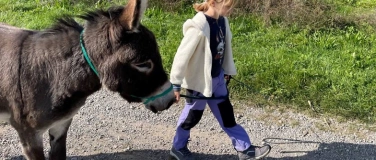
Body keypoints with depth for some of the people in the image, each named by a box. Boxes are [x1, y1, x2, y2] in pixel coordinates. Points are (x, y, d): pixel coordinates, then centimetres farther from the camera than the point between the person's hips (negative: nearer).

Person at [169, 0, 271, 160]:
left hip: (217, 78, 7)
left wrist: (228, 71, 17)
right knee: (192, 115, 11)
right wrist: (176, 84, -20)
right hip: (200, 80, -7)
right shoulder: (198, 27, -27)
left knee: (226, 113, 15)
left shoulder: (222, 20, -3)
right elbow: (182, 55, -24)